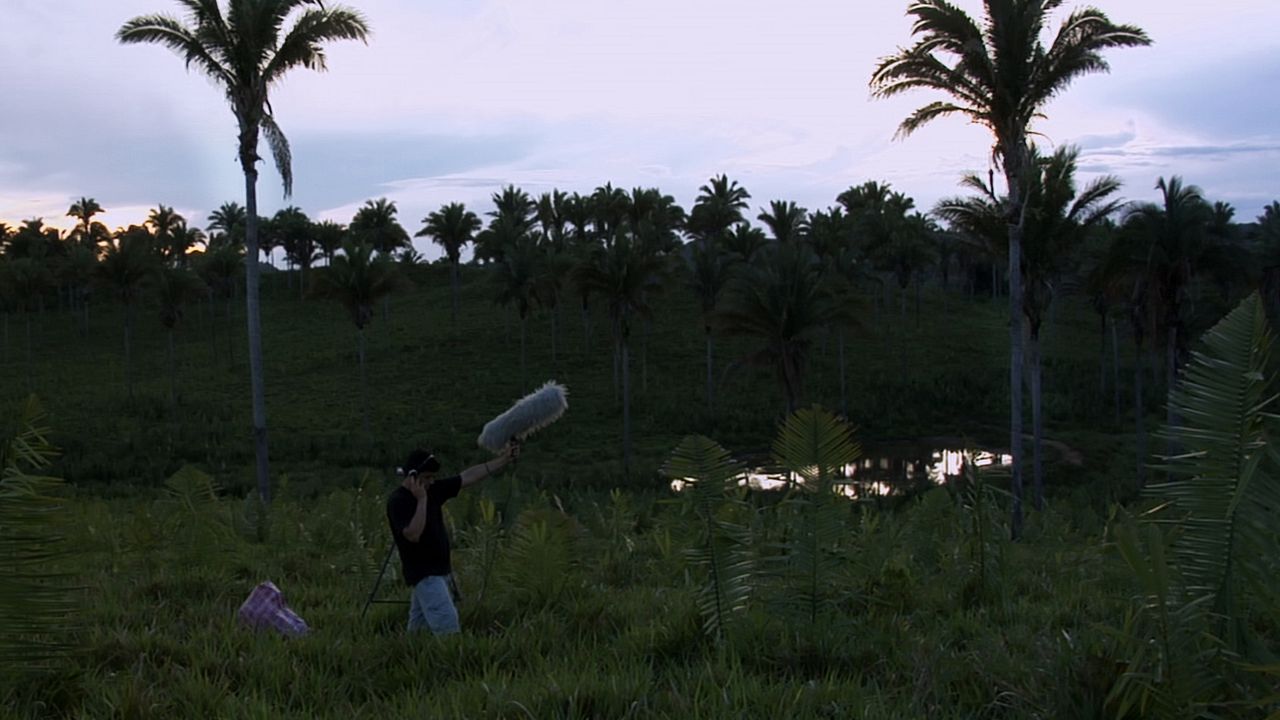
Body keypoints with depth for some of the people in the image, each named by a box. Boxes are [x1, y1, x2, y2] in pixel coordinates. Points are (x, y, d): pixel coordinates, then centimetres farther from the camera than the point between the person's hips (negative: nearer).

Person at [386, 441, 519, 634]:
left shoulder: (433, 489, 6)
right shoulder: (398, 501, -15)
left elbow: (469, 477, 5)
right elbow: (413, 535, -28)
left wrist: (504, 459, 1)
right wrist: (422, 500, -27)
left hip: (440, 570, 8)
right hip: (424, 574, -8)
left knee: (418, 626, 13)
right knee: (447, 623, -16)